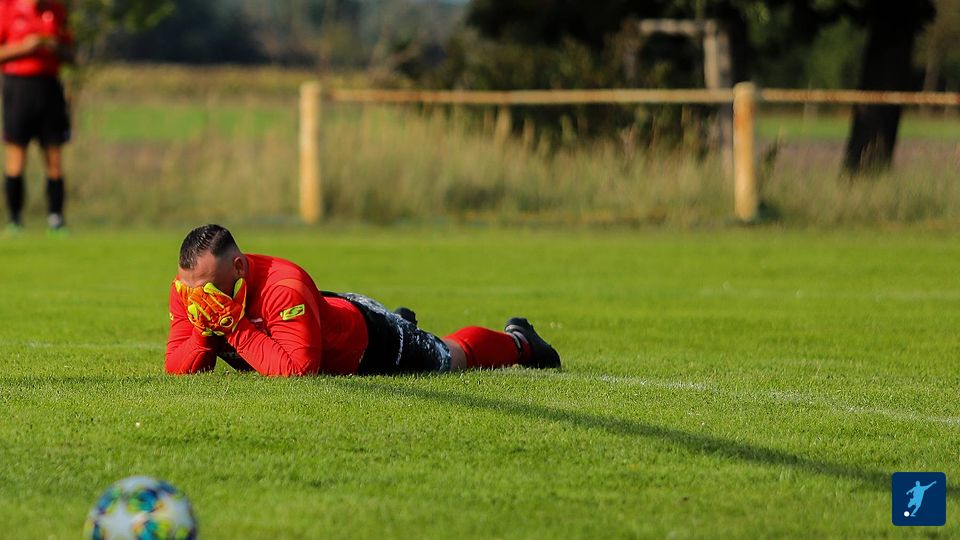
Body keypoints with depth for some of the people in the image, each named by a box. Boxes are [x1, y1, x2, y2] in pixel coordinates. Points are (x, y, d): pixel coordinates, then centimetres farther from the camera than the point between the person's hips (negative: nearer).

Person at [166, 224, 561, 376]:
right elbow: (177, 369, -24)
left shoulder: (282, 288, -46)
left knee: (454, 358, 23)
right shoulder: (188, 287, -26)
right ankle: (401, 321, 65)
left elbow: (297, 369, -50)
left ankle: (516, 342, 51)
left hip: (371, 339, -6)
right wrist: (205, 333, -43)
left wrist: (236, 329, -52)